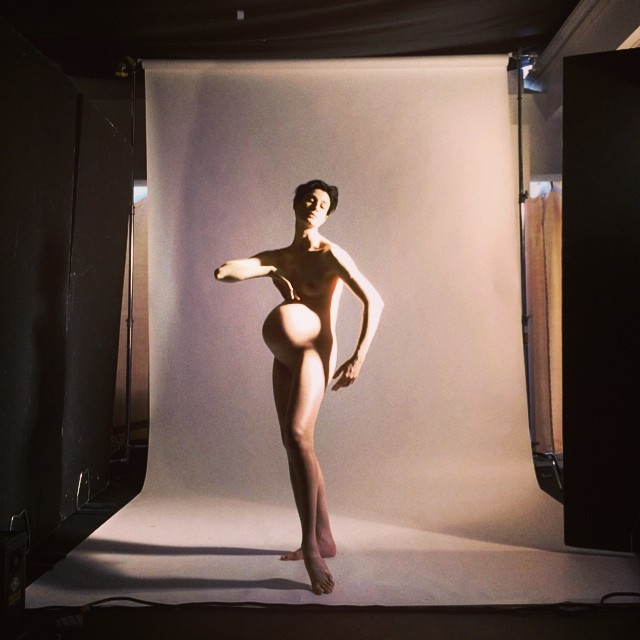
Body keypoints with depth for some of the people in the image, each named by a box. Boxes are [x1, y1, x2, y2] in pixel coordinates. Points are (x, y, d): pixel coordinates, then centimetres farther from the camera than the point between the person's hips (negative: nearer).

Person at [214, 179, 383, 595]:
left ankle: (312, 546, -19)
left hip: (315, 353, -7)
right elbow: (223, 272, 2)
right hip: (285, 358, 7)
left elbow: (374, 301, -13)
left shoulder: (330, 254, -4)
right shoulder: (278, 257, 12)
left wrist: (359, 357, -18)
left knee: (298, 435, -26)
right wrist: (271, 271, -7)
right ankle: (322, 539, 21)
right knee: (295, 445, 9)